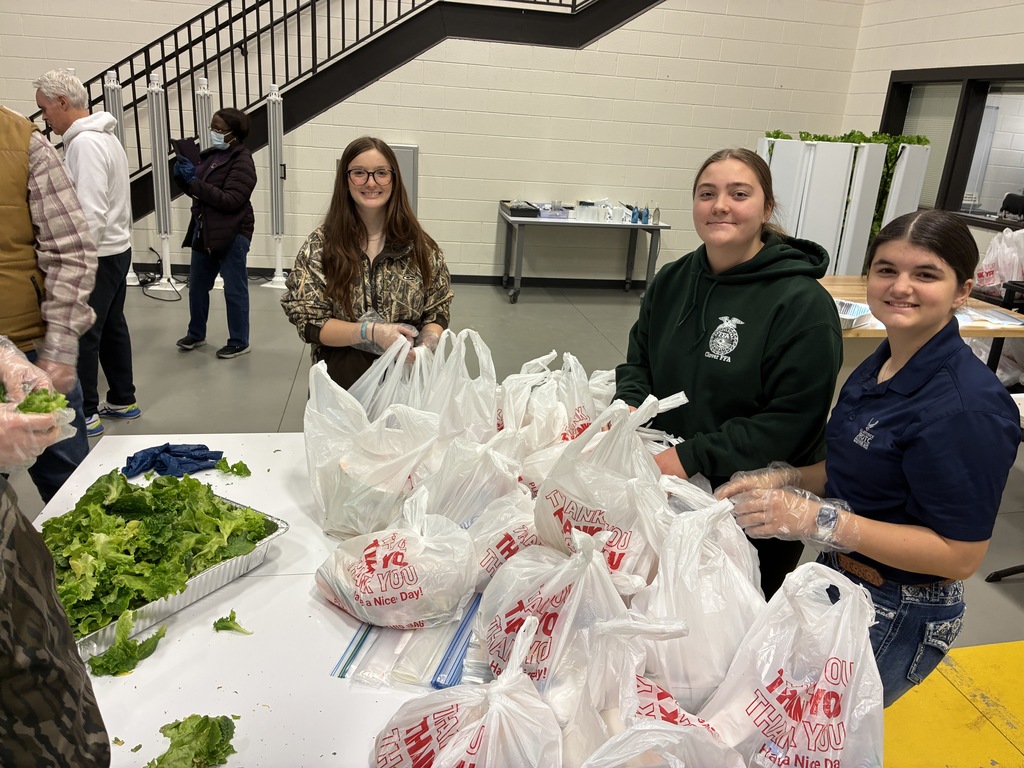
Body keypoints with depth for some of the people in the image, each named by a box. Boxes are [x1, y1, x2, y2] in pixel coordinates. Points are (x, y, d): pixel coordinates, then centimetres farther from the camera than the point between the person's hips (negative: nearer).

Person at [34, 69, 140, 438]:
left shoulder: (85, 143, -18)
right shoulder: (105, 136, 13)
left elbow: (91, 214, -24)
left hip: (98, 257, -10)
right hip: (116, 250, 10)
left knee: (81, 335, -1)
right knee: (112, 327, 16)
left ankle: (84, 414, 7)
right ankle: (123, 400, 26)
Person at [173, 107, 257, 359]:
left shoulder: (242, 161, -13)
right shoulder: (211, 155, 11)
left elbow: (230, 200, -24)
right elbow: (197, 191, 16)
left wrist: (194, 181, -21)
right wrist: (185, 178, -5)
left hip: (232, 234, -8)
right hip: (204, 230, 8)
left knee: (234, 290, 1)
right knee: (197, 285, 16)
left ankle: (239, 342, 13)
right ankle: (196, 333, 33)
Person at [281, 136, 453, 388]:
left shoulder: (420, 246, 4)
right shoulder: (319, 246, 0)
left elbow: (437, 313, 8)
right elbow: (308, 322, -3)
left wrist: (426, 344, -13)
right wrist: (371, 332, -16)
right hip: (342, 381, -1)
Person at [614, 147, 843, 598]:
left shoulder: (803, 305, -17)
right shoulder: (671, 282, 2)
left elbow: (793, 421, -20)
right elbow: (638, 362, 11)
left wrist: (693, 457, -25)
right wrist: (628, 408, -11)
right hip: (668, 493, 5)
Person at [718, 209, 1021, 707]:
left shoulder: (968, 407, -25)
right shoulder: (882, 365, 2)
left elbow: (961, 554, -23)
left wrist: (818, 519, -29)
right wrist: (783, 480, -4)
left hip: (894, 617, -8)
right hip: (841, 578, 8)